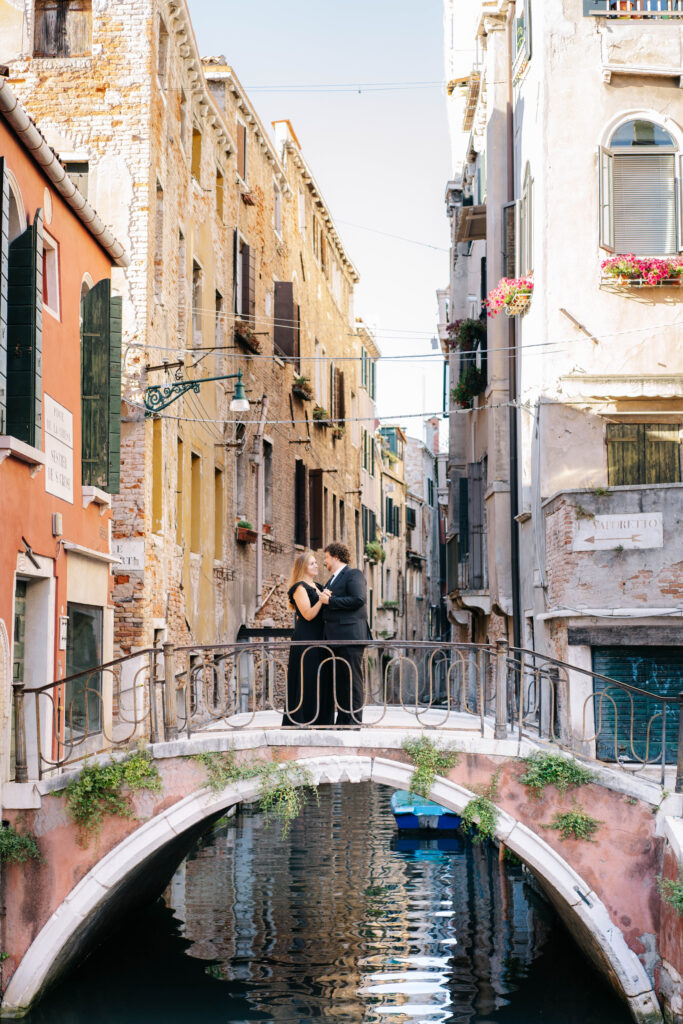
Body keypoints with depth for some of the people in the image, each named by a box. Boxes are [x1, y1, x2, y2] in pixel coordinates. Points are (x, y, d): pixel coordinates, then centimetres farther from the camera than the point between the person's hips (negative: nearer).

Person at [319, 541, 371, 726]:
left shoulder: (354, 574, -3)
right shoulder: (332, 579, 24)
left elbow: (359, 599, -17)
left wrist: (330, 601, -13)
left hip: (349, 635, -9)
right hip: (333, 638, 9)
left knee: (352, 679, -7)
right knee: (335, 680, 8)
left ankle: (354, 721, -5)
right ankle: (342, 720, 13)